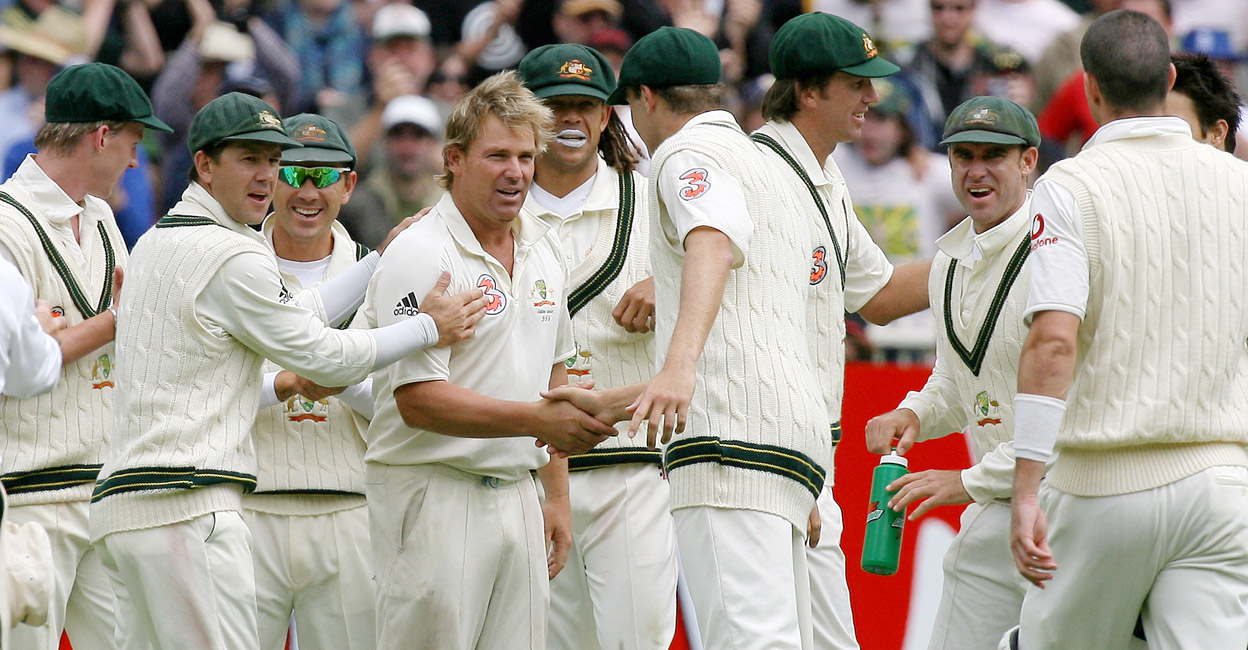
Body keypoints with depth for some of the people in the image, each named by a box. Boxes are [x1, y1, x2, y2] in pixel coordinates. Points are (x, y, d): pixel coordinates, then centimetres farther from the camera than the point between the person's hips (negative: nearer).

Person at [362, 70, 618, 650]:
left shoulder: (543, 248, 13)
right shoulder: (422, 255, -12)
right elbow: (417, 400, -18)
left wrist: (557, 495, 18)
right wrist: (537, 420, -23)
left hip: (517, 493, 7)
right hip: (434, 492, -7)